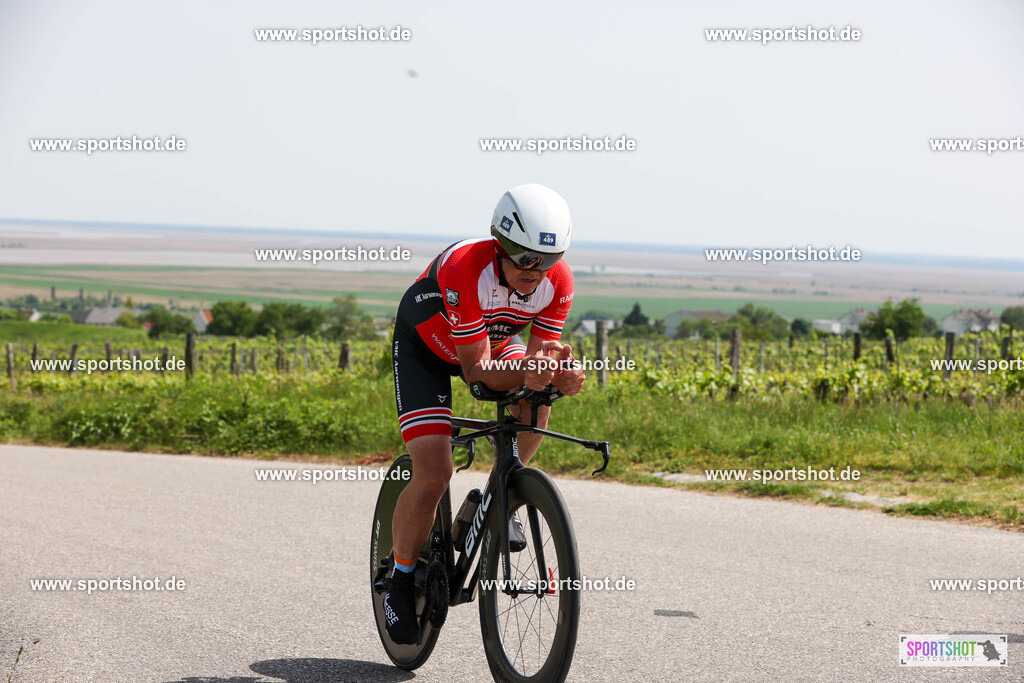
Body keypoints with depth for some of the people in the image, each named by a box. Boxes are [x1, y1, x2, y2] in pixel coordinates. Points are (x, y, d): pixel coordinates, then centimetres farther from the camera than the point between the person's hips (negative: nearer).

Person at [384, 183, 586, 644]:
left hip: (494, 342, 5)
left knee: (536, 400, -25)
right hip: (425, 347, -5)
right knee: (433, 476, -17)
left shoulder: (557, 281, -25)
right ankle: (402, 580, 4)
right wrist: (524, 371, -55)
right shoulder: (464, 269, -40)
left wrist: (562, 374, -43)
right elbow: (476, 370, -37)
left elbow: (543, 354, -20)